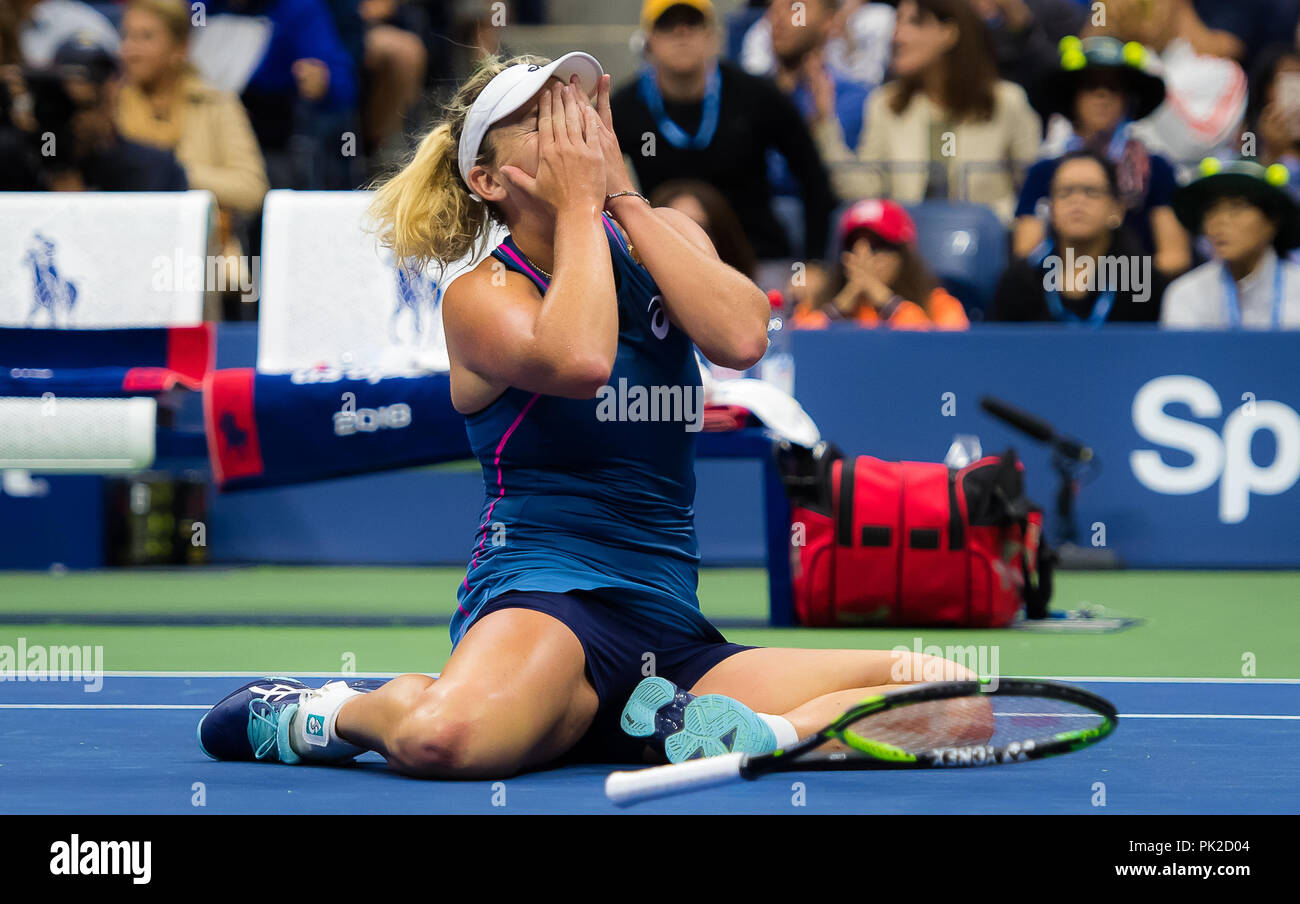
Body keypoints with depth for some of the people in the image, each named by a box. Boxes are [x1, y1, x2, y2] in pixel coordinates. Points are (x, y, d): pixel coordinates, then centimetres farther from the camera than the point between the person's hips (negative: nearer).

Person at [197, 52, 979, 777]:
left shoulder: (666, 237, 14)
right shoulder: (482, 297, -1)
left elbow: (741, 337, -9)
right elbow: (579, 360, -25)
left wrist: (623, 192, -6)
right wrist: (581, 204, -11)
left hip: (674, 638, 5)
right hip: (544, 595, -4)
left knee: (947, 688, -14)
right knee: (442, 739, -40)